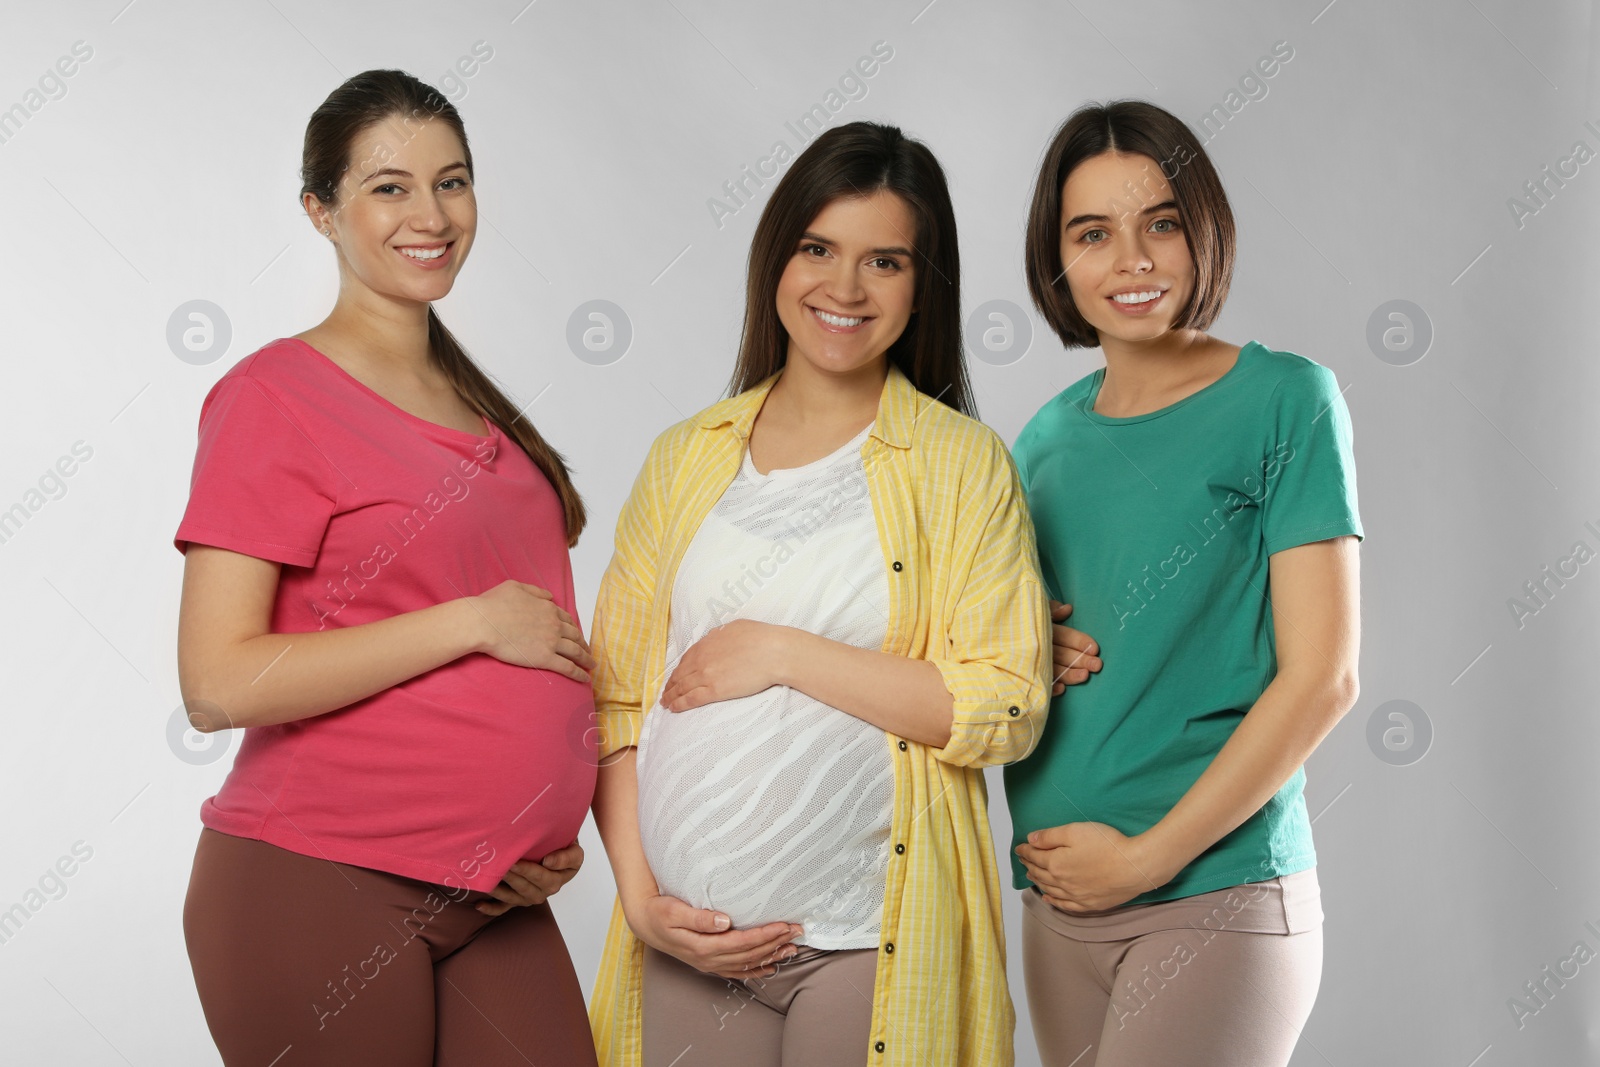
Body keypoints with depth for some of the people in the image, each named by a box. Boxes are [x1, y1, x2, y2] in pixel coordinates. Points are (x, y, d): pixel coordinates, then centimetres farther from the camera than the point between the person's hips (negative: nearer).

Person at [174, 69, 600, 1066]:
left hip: (492, 900, 6)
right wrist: (473, 620, -15)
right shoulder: (274, 396, -7)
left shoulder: (475, 405, 14)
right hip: (320, 887, -6)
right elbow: (218, 682, -16)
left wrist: (555, 833, 8)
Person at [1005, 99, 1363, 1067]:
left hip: (1216, 895, -5)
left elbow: (1323, 678, -11)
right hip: (1059, 898, 5)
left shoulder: (1285, 401, -6)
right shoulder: (1049, 436, 10)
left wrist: (1145, 856, -12)